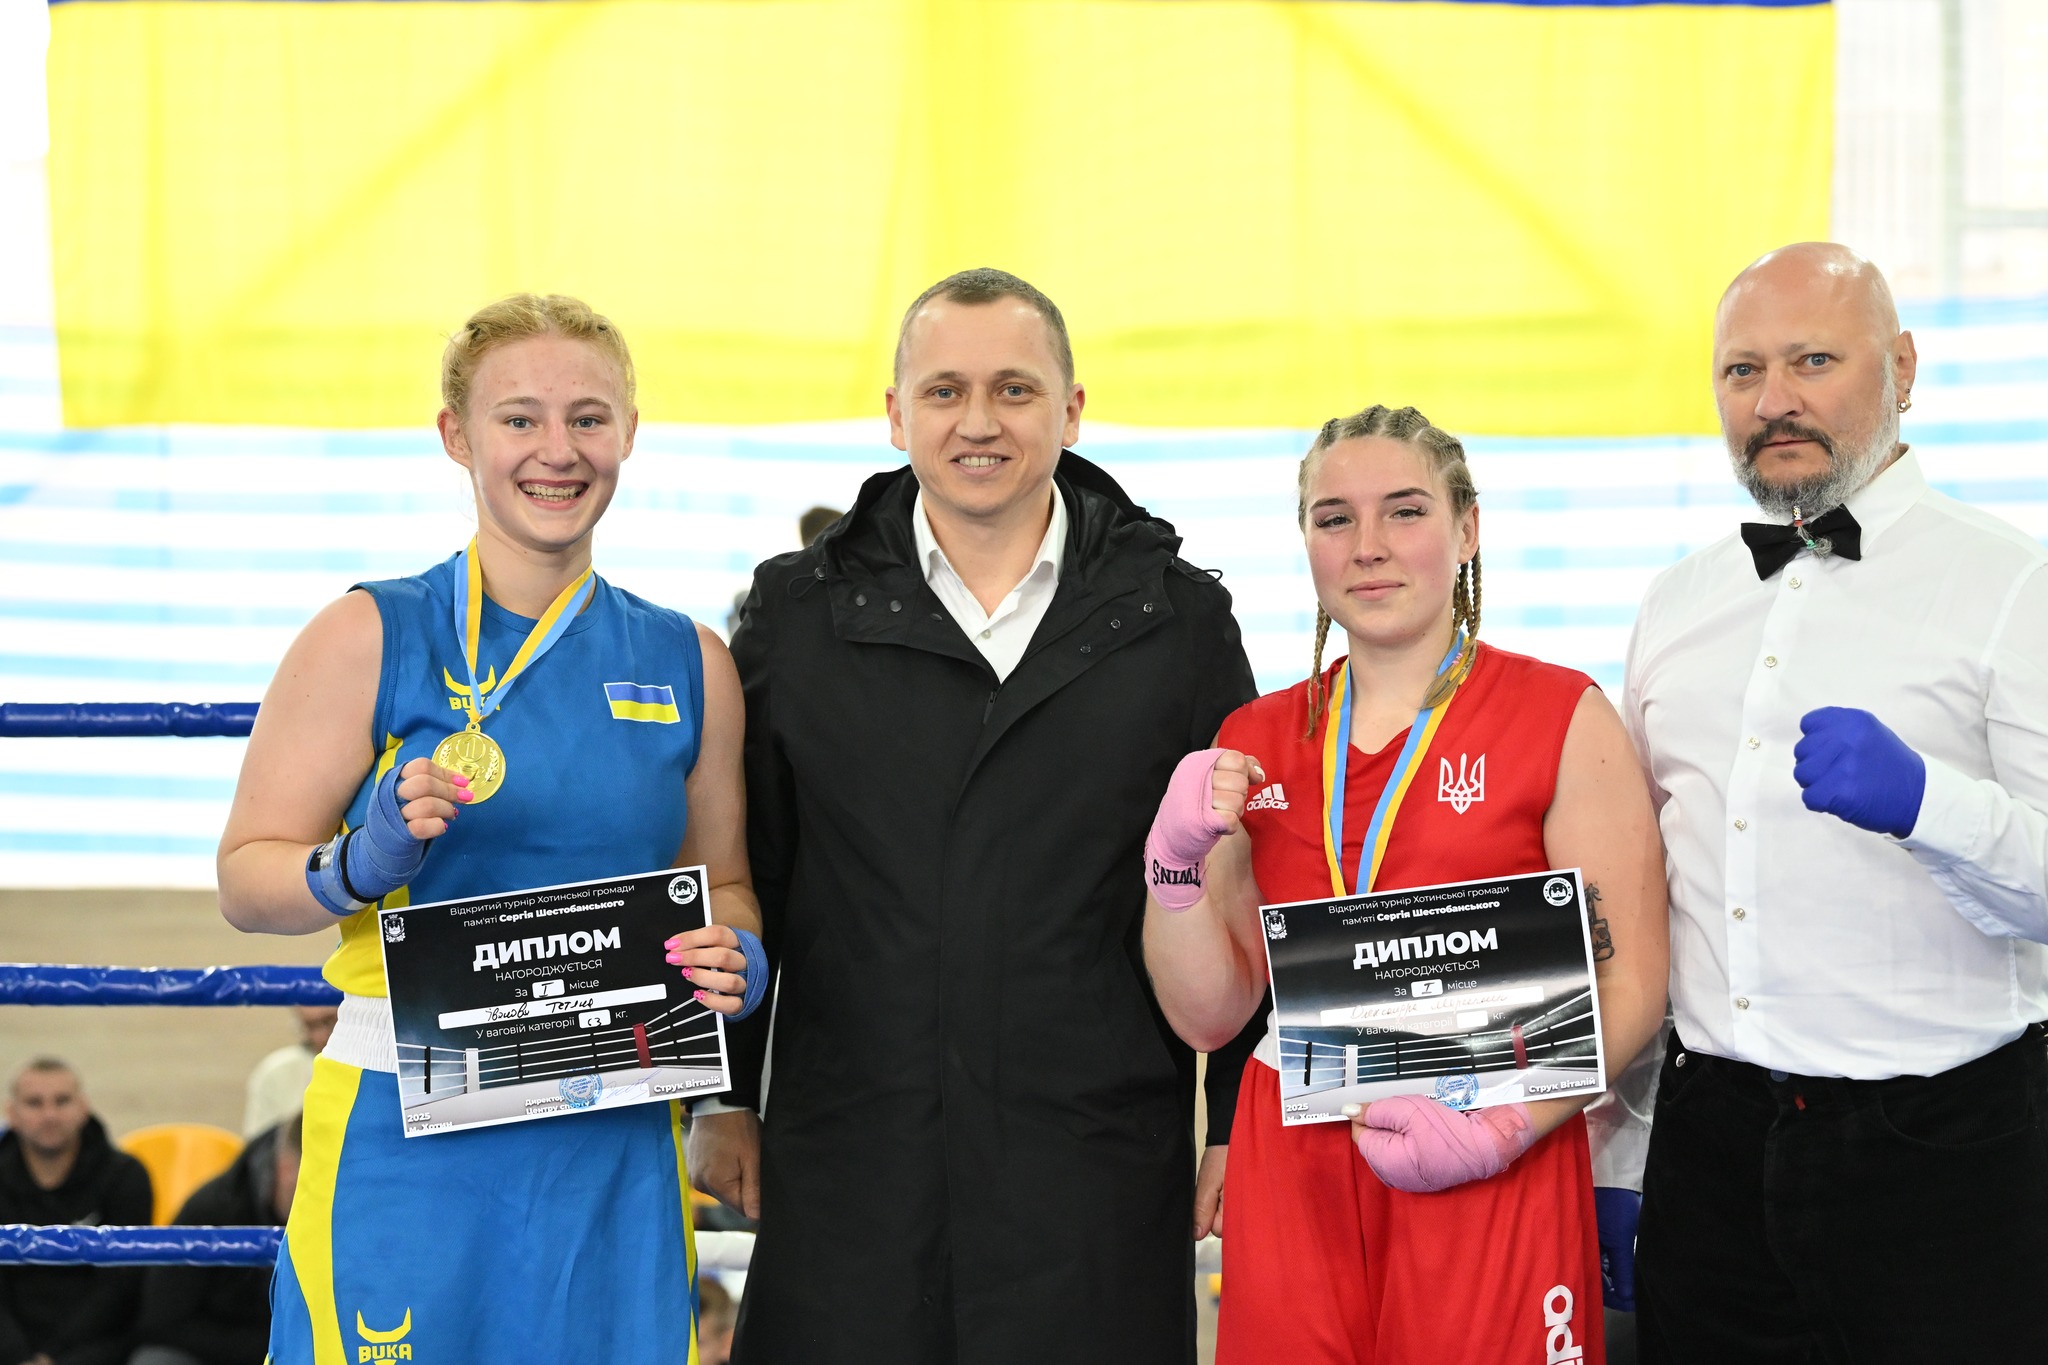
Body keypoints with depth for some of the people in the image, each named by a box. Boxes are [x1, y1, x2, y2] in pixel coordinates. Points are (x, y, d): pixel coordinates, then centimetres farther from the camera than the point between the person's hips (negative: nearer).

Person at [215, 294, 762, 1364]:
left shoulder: (687, 663, 10)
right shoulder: (368, 639, -1)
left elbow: (720, 883, 19)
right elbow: (245, 877, -1)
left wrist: (732, 955, -3)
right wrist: (361, 865, -20)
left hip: (616, 1151, 3)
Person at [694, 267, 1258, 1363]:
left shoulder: (1178, 620, 5)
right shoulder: (798, 615, 7)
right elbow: (734, 880, 11)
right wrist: (719, 1101, 9)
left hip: (1100, 1180, 0)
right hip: (848, 1176, 1)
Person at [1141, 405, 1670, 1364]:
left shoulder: (1562, 718, -2)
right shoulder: (1254, 743, 9)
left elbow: (1628, 985, -6)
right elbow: (1207, 1015, 9)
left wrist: (1501, 1132, -18)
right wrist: (1177, 861, -6)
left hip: (1493, 1189, -3)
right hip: (1291, 1185, 3)